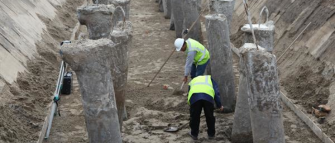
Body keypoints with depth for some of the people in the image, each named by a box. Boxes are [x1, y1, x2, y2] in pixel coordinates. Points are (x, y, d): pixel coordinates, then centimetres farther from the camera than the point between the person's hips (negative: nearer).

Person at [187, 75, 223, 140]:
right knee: (210, 116, 18)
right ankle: (211, 134, 30)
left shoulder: (192, 81, 42)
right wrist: (219, 105, 23)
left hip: (194, 97, 1)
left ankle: (194, 134, 31)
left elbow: (189, 98, 39)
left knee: (194, 116, 19)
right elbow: (216, 92, 22)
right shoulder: (210, 78, 37)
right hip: (208, 96, -1)